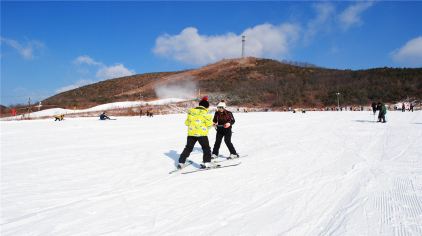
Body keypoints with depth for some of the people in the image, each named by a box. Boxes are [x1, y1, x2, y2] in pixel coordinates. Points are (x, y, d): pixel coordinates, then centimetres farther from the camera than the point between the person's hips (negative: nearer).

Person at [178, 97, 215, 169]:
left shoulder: (191, 111, 7)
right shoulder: (205, 113, -7)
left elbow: (187, 123, 11)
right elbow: (209, 124, -6)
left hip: (191, 133, 4)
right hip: (202, 133, -4)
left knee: (188, 148, 15)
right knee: (206, 148, 7)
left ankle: (181, 162, 15)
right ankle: (207, 162, -3)